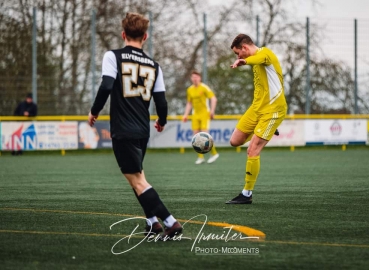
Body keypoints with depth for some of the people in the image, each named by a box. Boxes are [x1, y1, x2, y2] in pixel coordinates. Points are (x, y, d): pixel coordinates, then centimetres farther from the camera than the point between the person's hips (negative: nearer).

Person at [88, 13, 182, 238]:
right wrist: (161, 122, 27)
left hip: (123, 130, -6)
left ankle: (171, 222, -14)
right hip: (143, 130, 6)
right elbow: (161, 102, 7)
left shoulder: (114, 56, -5)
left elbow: (106, 86, -18)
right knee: (137, 174, 25)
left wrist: (94, 112, -2)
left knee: (137, 181, -5)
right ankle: (153, 222, 23)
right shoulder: (153, 65, 8)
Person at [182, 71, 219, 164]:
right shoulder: (190, 90, 10)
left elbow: (213, 98, -10)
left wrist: (212, 111, -19)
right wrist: (186, 115, 13)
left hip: (205, 113, -5)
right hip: (195, 115, 6)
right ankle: (200, 157, 5)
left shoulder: (204, 87, -7)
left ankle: (214, 153, 1)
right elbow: (189, 103, 20)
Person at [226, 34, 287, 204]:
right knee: (235, 141, 11)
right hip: (257, 107, 9)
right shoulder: (257, 60, 13)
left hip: (272, 110, -9)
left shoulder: (265, 53, -16)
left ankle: (247, 194, -3)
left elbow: (259, 58, -43)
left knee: (252, 151, -12)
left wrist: (244, 61, -64)